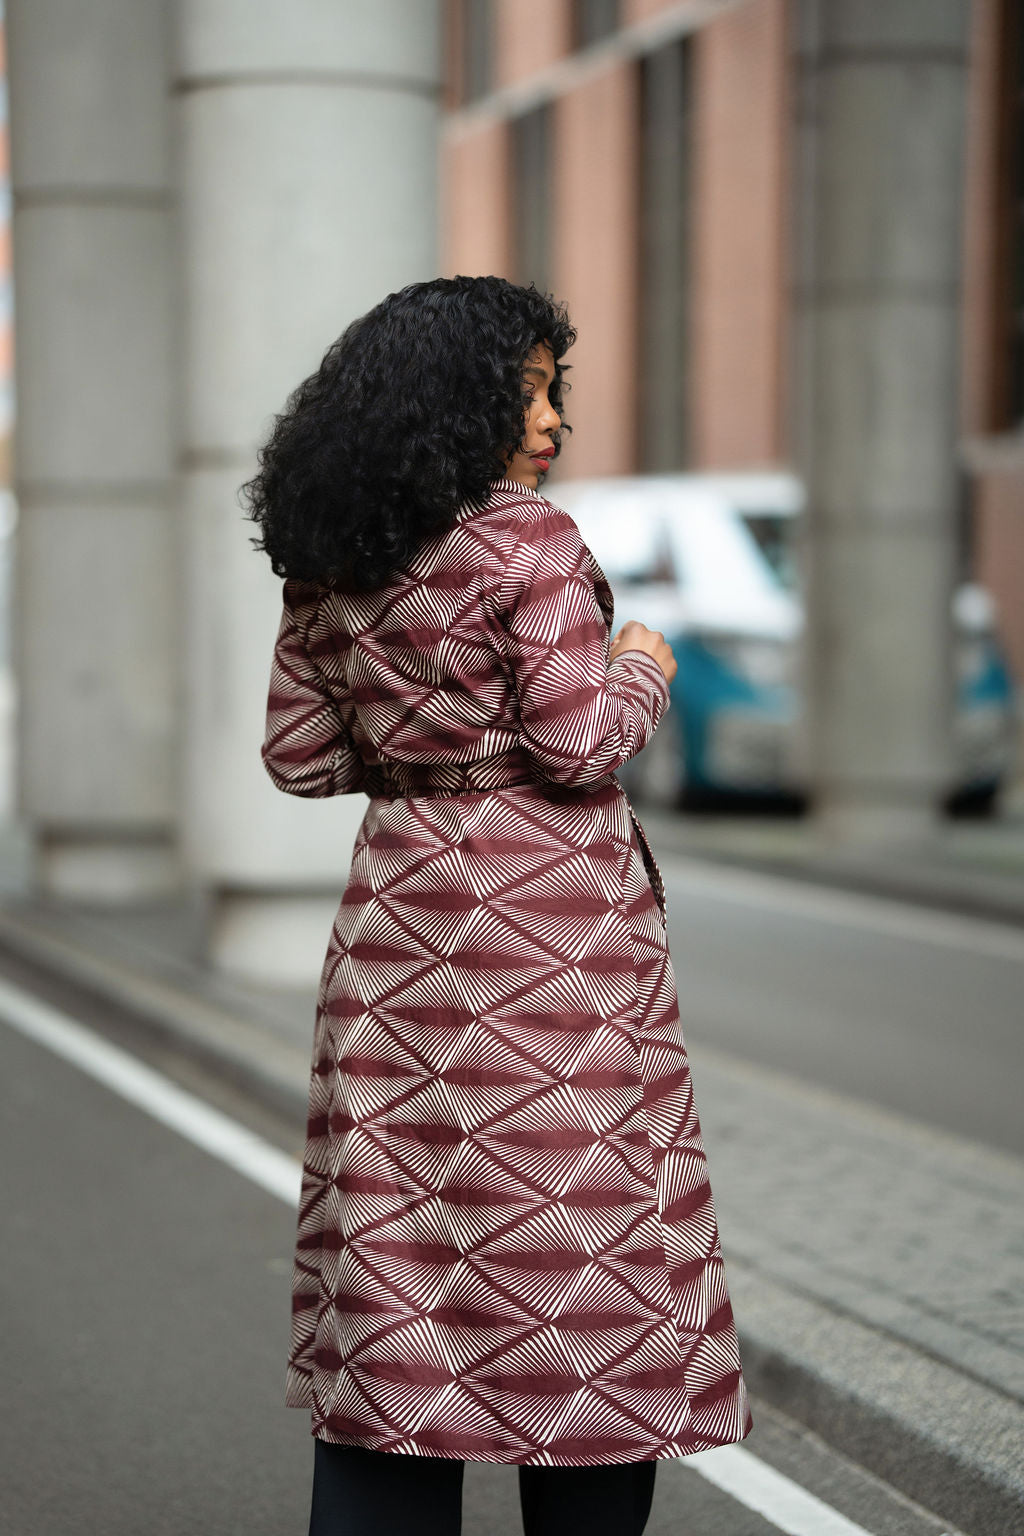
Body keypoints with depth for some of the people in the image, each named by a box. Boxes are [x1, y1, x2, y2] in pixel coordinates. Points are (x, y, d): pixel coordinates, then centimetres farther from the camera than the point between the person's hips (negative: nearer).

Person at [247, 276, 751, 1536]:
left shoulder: (327, 567, 7)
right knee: (574, 1203, 4)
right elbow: (579, 743, -15)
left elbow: (296, 753, 11)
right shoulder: (529, 544, -13)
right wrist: (641, 668, 3)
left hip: (401, 907, 6)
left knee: (398, 1222, 9)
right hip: (545, 919, -6)